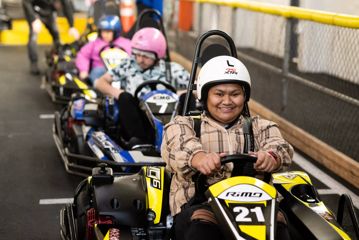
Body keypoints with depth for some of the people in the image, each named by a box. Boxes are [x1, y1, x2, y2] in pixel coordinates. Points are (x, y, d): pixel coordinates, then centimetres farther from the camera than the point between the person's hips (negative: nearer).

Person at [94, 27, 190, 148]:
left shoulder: (172, 70, 8)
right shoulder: (128, 65, 10)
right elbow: (99, 82, 13)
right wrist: (116, 92, -7)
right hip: (134, 122, 1)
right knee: (126, 98, -28)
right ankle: (139, 140, -39)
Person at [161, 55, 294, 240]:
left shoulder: (261, 127, 25)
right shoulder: (184, 124, 20)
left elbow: (280, 146, 2)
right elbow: (177, 145, -6)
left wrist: (271, 157, -27)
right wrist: (198, 157, -32)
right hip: (199, 202, -1)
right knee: (201, 225, -36)